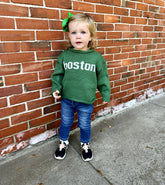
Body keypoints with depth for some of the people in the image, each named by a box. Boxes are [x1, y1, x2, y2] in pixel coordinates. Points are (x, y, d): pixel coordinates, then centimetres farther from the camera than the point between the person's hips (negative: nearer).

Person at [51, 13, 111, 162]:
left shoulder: (97, 57, -8)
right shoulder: (65, 55, -5)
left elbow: (103, 77, 1)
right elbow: (58, 74, 3)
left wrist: (106, 94, 3)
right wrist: (56, 88, -9)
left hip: (86, 101, -1)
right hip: (66, 99, 2)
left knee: (85, 125, 17)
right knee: (65, 122, 20)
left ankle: (85, 145, 45)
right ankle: (63, 143, 46)